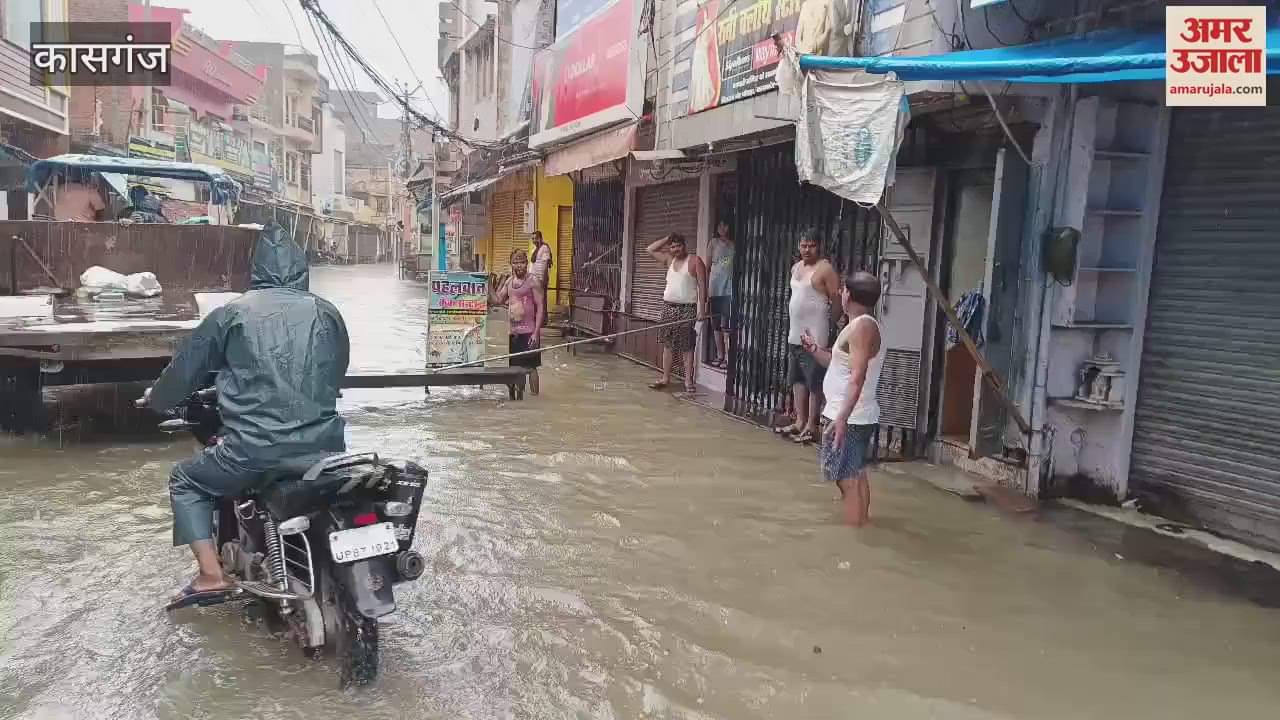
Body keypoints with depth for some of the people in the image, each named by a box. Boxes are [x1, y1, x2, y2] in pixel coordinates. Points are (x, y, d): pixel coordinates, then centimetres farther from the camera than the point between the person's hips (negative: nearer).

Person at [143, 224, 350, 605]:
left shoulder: (232, 313, 3)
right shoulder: (327, 313, 10)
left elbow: (186, 368, 13)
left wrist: (157, 397, 35)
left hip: (255, 451, -2)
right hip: (323, 446, 3)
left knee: (185, 481, 24)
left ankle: (210, 574, 11)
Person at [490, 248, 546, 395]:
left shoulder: (532, 281, -8)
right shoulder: (509, 282, 11)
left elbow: (540, 308, -11)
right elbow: (497, 300, 12)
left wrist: (536, 332, -16)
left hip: (528, 332, -6)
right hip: (513, 332, 6)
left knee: (531, 366, -2)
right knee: (514, 367, 12)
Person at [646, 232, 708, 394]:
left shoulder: (695, 261, -4)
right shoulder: (669, 260, 13)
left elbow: (702, 286, -8)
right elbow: (650, 249, 18)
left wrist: (702, 309, -15)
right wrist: (667, 239, 8)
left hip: (687, 308, -6)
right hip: (669, 306, 6)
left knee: (687, 346, -4)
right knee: (667, 344, 8)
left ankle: (688, 381, -1)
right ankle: (665, 378, 14)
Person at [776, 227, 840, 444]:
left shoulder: (825, 269, -10)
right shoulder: (796, 267, 14)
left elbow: (836, 300, -11)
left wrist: (829, 324, -6)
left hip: (814, 336, -9)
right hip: (795, 334, 9)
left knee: (814, 382, -3)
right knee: (796, 379, 14)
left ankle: (811, 426, 3)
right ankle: (799, 422, 24)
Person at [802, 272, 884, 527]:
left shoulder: (862, 326, -18)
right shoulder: (861, 325, 14)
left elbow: (858, 377, -27)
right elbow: (840, 366, 24)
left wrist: (842, 418, -32)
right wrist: (814, 349, 22)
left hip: (850, 419, -11)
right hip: (856, 417, 11)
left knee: (848, 480, -7)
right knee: (856, 476, 19)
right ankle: (860, 528, 29)